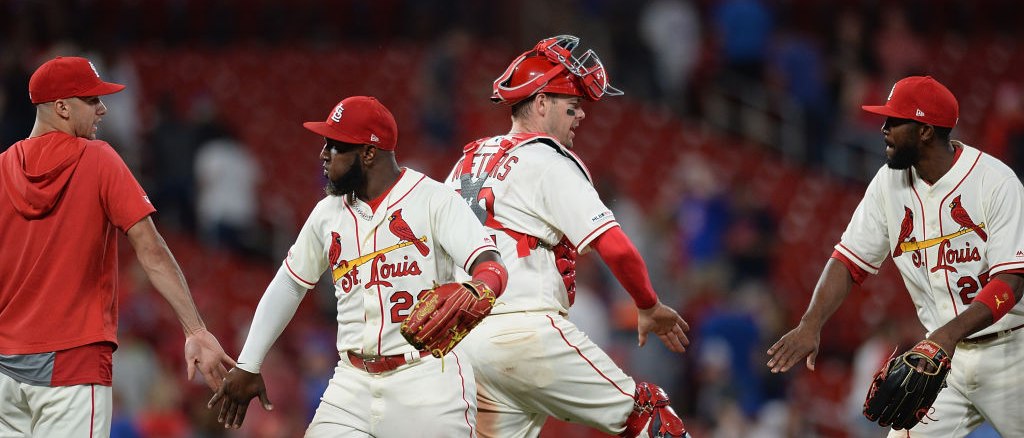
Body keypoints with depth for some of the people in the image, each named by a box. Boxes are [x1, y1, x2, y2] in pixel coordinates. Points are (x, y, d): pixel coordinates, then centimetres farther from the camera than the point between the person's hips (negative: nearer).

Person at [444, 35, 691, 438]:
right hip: (529, 335, -8)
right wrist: (650, 308, 2)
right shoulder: (547, 162, -5)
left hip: (465, 342, 8)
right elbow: (617, 249, -12)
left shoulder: (468, 162, 18)